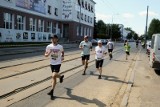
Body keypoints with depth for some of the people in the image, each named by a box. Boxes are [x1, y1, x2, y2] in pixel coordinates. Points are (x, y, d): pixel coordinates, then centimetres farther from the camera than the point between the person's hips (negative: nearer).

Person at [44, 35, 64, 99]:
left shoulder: (60, 47, -7)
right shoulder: (49, 46, -5)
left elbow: (62, 52, 16)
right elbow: (45, 55, 1)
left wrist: (62, 56, 1)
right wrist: (48, 53, -19)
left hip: (58, 63, -3)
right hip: (52, 64, 4)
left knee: (53, 76, -19)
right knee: (54, 77, 15)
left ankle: (52, 91, 0)